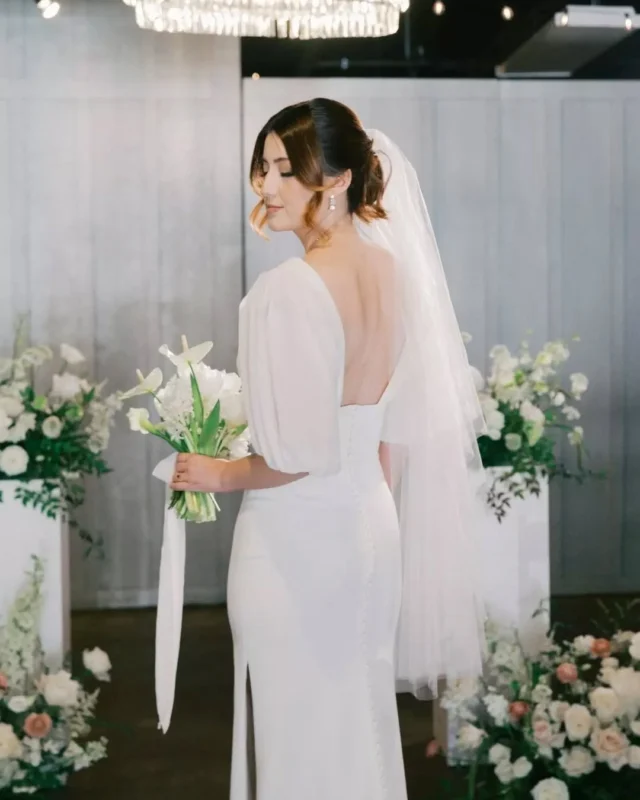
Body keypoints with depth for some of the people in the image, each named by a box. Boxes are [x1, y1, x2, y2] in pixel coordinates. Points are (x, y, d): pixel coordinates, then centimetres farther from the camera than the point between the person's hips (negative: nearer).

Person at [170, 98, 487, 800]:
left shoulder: (287, 289, -21)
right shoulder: (392, 269, 1)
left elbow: (298, 452, -23)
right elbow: (400, 424, 9)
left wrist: (219, 475, -6)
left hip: (297, 536, -7)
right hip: (373, 524, 7)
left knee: (296, 729, 8)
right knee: (362, 717, 20)